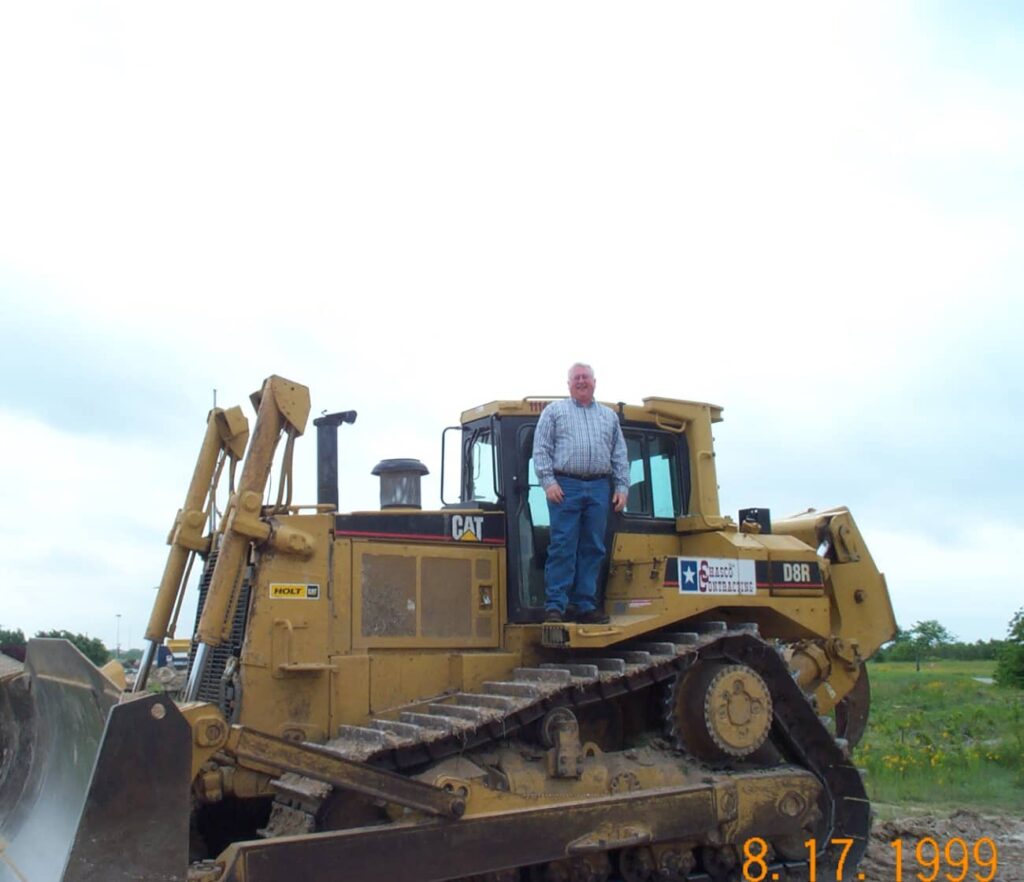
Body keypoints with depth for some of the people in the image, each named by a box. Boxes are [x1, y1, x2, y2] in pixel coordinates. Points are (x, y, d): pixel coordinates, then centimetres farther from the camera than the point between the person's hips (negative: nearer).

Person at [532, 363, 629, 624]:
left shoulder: (609, 416, 19)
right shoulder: (554, 411, 9)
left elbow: (620, 457, 16)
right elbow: (541, 450, 1)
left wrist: (622, 487, 6)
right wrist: (548, 481, -9)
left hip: (599, 489, 4)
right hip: (565, 487, -4)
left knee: (592, 549, 3)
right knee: (562, 548, -8)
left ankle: (584, 605, 9)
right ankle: (555, 606, -7)